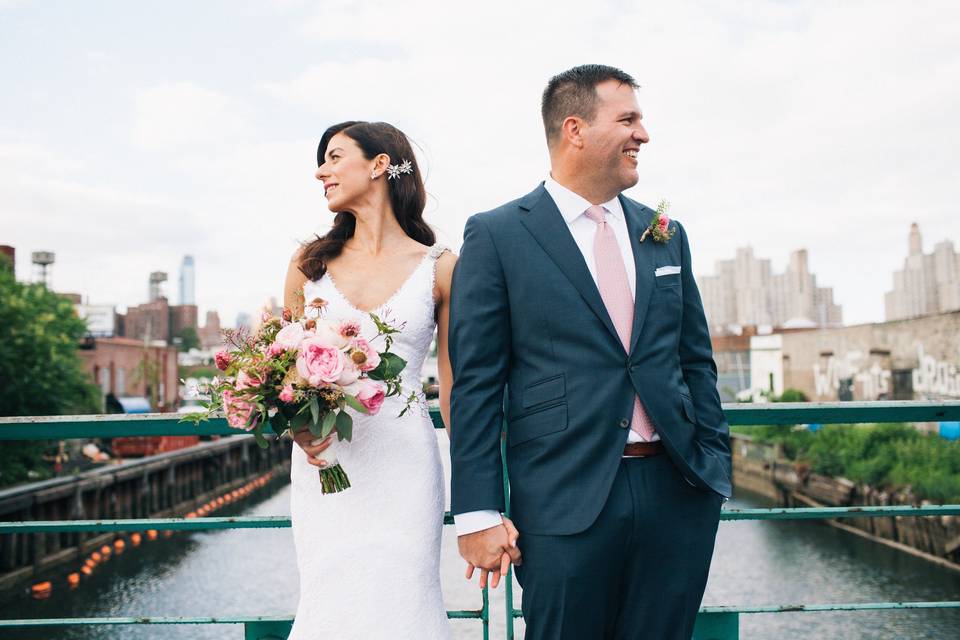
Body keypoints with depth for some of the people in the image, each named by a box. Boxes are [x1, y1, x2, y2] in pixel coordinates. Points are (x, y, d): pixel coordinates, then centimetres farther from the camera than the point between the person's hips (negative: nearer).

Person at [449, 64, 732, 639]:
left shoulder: (666, 235, 12)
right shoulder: (497, 236, -2)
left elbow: (697, 363, 16)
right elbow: (476, 384, -5)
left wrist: (717, 465, 10)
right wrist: (478, 514, -9)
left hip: (678, 495, 5)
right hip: (566, 505, -4)